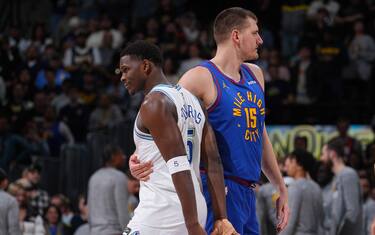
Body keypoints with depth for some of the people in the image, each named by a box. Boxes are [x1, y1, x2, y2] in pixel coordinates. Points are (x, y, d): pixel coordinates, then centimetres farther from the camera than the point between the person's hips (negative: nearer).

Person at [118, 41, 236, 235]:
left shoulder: (154, 104, -11)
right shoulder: (191, 100, 16)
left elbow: (179, 165, -20)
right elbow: (213, 161, 11)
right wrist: (221, 218, 7)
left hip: (160, 212, -9)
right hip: (196, 209, 9)